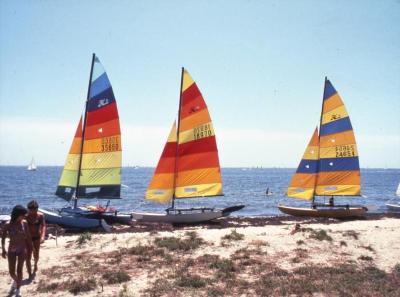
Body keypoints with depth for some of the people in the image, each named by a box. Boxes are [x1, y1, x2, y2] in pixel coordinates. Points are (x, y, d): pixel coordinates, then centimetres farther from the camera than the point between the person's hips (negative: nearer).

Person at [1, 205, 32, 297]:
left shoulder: (24, 223, -8)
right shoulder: (8, 225, -15)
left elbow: (28, 235, 3)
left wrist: (30, 247, 9)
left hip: (22, 249, 0)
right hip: (11, 250, 0)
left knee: (19, 270, 1)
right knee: (11, 271, 7)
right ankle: (15, 281, 42)